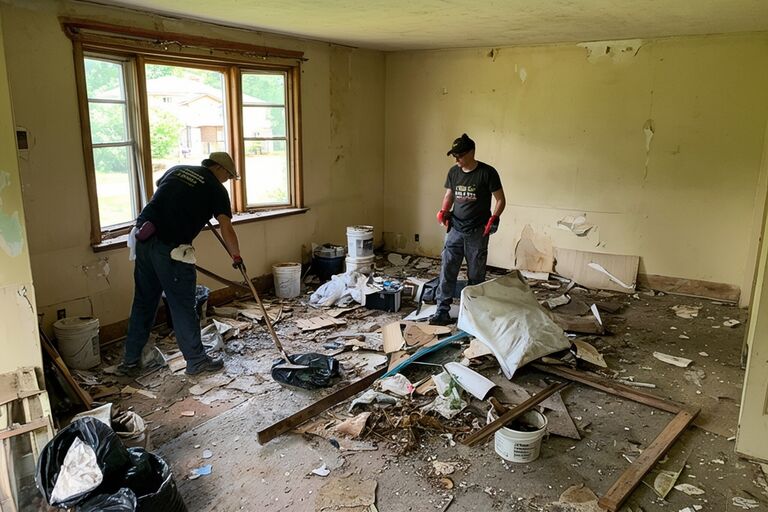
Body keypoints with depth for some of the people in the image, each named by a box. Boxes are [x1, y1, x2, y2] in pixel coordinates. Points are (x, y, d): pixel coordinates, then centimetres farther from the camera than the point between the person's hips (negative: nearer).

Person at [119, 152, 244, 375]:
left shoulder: (177, 170, 18)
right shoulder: (216, 189, 1)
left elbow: (158, 188, 36)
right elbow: (226, 228, -6)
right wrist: (236, 256, 8)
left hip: (143, 239, 7)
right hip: (170, 249, -6)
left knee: (143, 303, 17)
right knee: (183, 307, 5)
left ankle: (131, 361, 27)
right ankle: (197, 361, 19)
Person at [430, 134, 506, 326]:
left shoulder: (487, 173, -10)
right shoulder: (453, 172, 5)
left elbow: (500, 200, -5)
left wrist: (492, 219, -17)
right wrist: (443, 211, 0)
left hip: (477, 233, -4)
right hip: (455, 230, 4)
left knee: (476, 276, 7)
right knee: (447, 272, -1)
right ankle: (442, 312, 5)